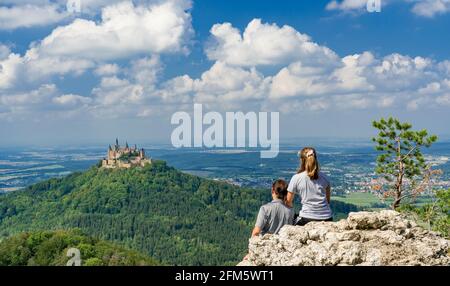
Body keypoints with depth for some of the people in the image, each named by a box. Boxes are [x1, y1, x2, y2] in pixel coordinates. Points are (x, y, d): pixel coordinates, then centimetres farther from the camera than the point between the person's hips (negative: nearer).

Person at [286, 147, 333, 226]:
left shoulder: (296, 178, -3)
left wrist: (292, 206, 25)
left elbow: (288, 202, 5)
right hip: (327, 218, 4)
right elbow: (328, 199, 16)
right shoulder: (323, 177, 8)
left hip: (307, 219, -3)